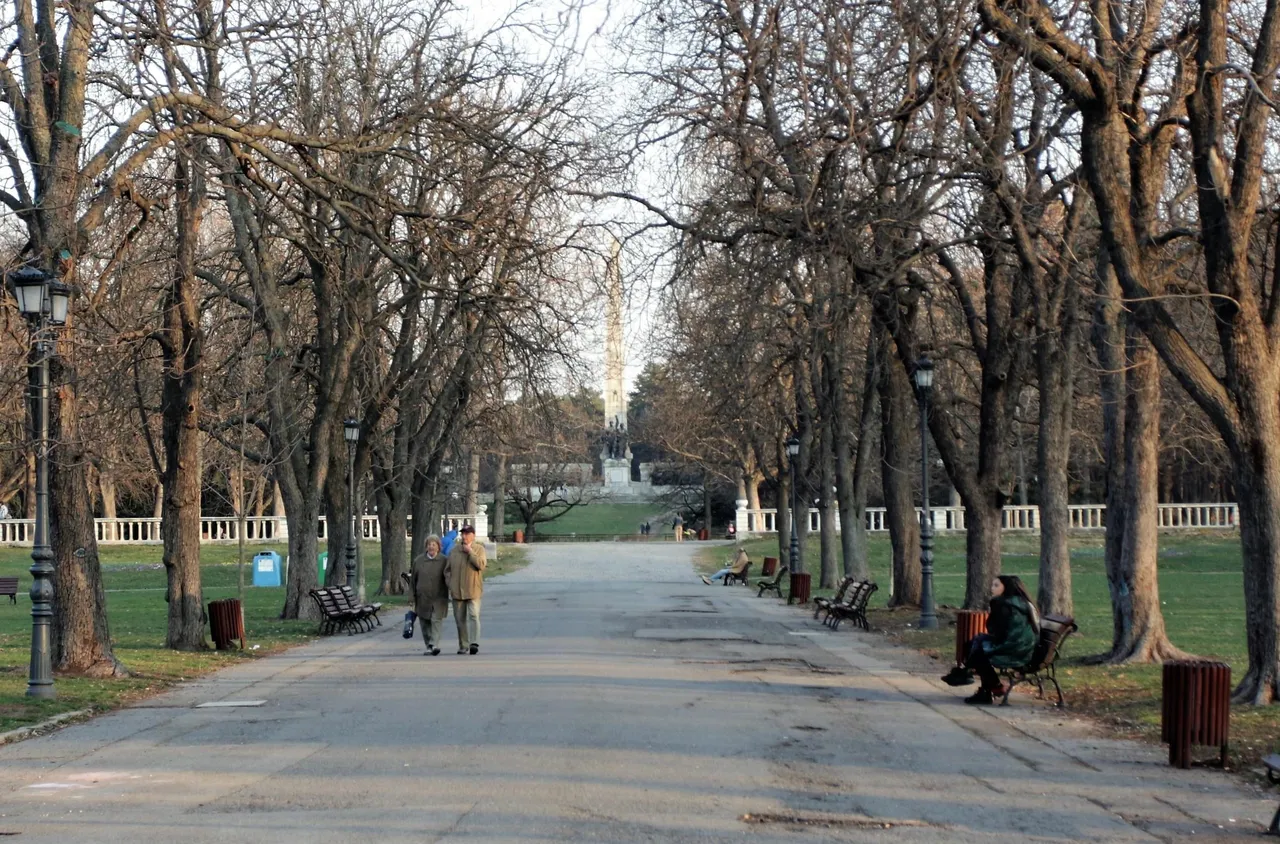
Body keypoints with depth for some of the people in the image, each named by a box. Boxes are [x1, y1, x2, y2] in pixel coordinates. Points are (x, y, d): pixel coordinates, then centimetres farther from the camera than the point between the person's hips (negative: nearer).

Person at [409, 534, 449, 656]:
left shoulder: (444, 560, 0)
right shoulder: (419, 560, 8)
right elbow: (413, 578, 12)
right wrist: (412, 595, 10)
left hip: (438, 598, -3)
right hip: (422, 599, 3)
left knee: (436, 620, -15)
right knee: (424, 623, 5)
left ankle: (434, 645, -22)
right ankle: (429, 646, 14)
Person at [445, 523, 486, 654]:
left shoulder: (479, 549, 2)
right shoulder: (454, 550, 10)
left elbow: (480, 565, -15)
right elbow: (447, 569, 15)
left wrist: (470, 551, -13)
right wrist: (450, 583, 2)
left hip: (473, 590, -4)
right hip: (457, 591, 4)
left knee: (474, 616, -15)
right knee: (460, 619, 7)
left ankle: (474, 643, -23)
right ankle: (463, 646, 15)